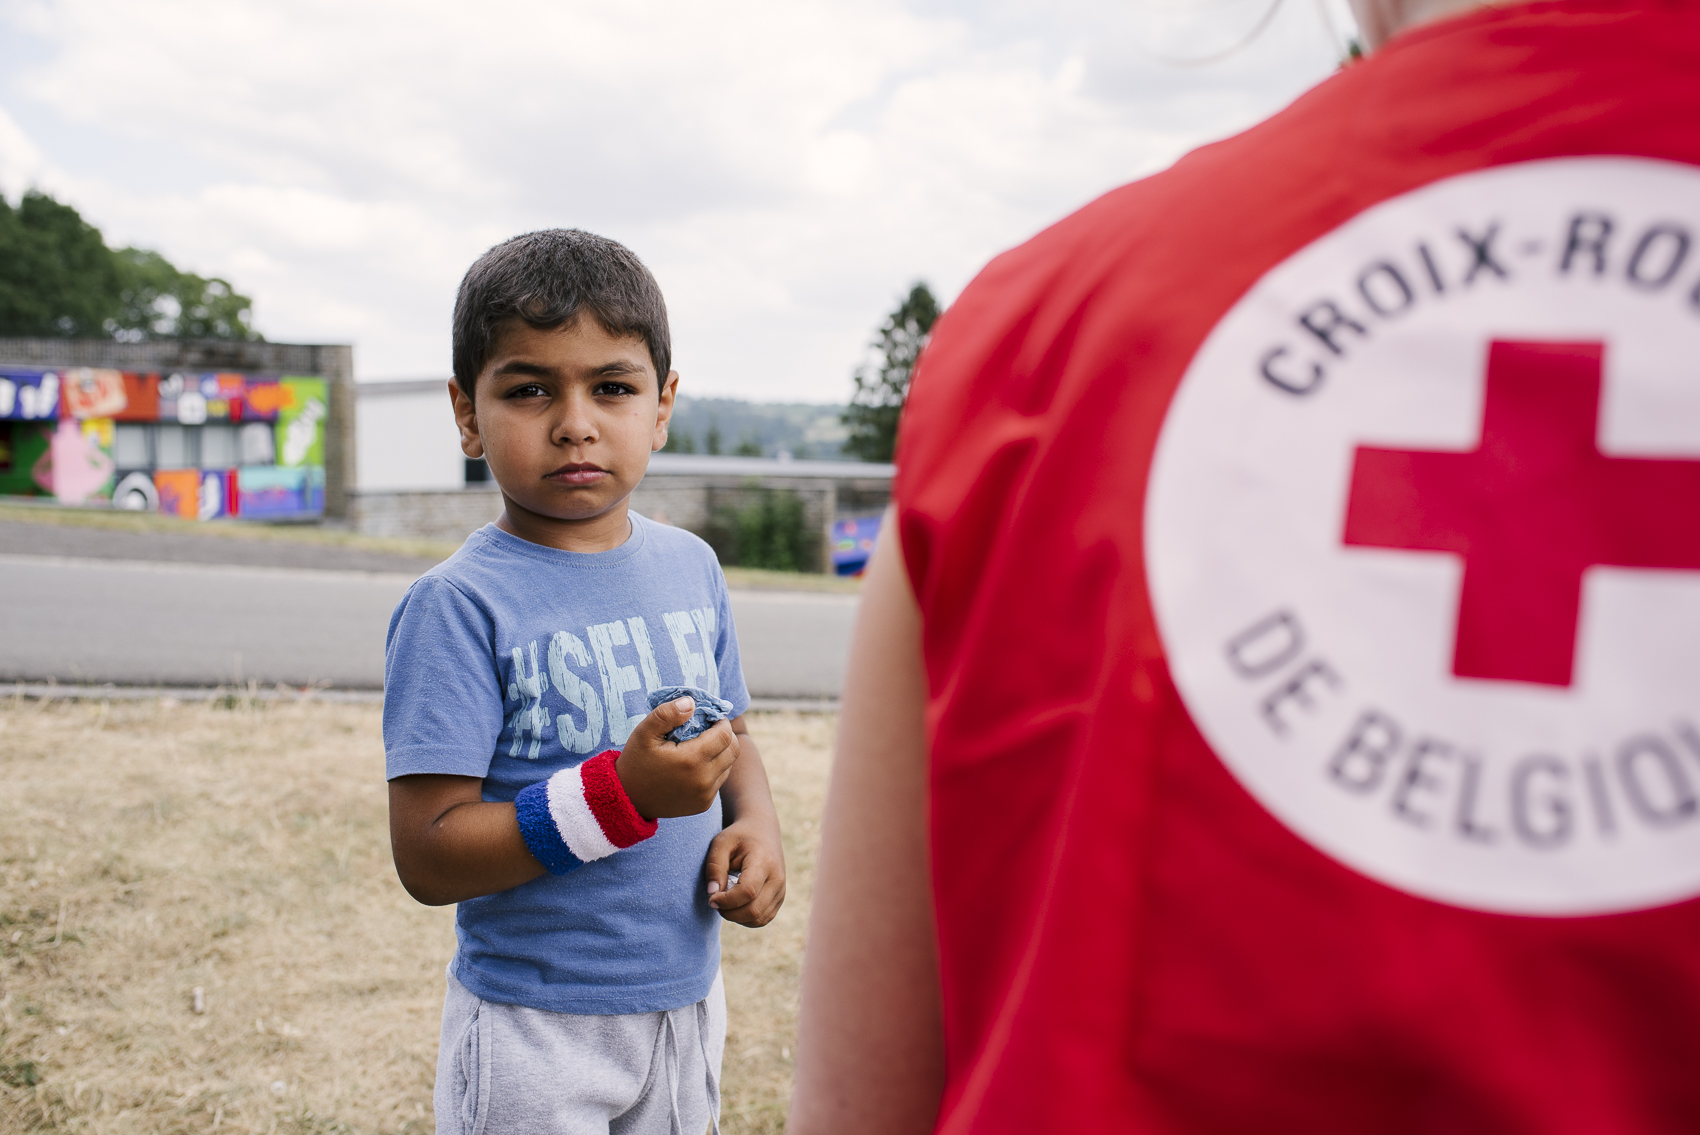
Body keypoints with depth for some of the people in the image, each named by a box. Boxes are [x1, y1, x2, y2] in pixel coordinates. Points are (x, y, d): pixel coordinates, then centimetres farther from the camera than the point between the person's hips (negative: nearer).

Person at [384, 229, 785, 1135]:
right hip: (531, 1033, -5)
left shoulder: (690, 567, 2)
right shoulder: (457, 606, -17)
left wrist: (756, 824, -6)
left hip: (684, 1006, 6)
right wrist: (623, 792, -28)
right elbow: (428, 858, -20)